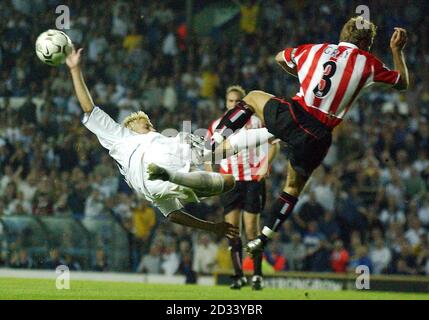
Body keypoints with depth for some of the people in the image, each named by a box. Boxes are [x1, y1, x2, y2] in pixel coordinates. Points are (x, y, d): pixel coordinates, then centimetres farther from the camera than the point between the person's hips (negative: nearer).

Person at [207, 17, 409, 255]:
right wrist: (397, 50, 29)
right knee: (294, 187, 23)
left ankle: (214, 142, 12)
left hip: (294, 117, 0)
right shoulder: (368, 63, 4)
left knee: (253, 98, 29)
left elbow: (280, 58, 32)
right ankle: (263, 238, 20)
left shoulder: (316, 50, 11)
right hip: (318, 137, 0)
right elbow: (403, 83, 20)